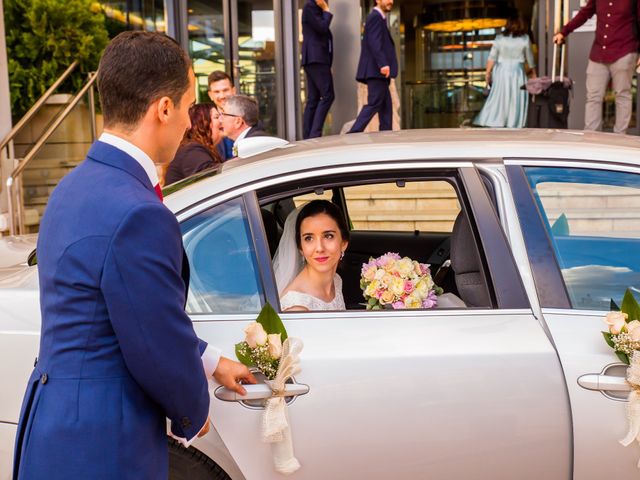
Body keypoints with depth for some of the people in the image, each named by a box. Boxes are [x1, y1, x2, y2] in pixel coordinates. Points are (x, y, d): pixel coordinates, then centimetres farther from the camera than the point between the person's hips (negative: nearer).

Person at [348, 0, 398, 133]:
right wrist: (383, 64, -29)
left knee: (386, 105, 8)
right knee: (374, 104, -12)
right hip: (377, 70, -10)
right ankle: (353, 135, -14)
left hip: (377, 72, 10)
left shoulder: (377, 18, 24)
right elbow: (374, 42, -21)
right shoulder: (376, 17, -8)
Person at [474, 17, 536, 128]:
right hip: (517, 72, -1)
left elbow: (492, 57, -3)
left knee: (498, 97, 7)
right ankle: (514, 123, 4)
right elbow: (529, 58, 6)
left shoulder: (499, 39, 0)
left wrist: (488, 72, 2)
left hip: (501, 71, 2)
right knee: (516, 98, 4)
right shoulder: (525, 39, -1)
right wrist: (533, 72, 16)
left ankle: (490, 122, 4)